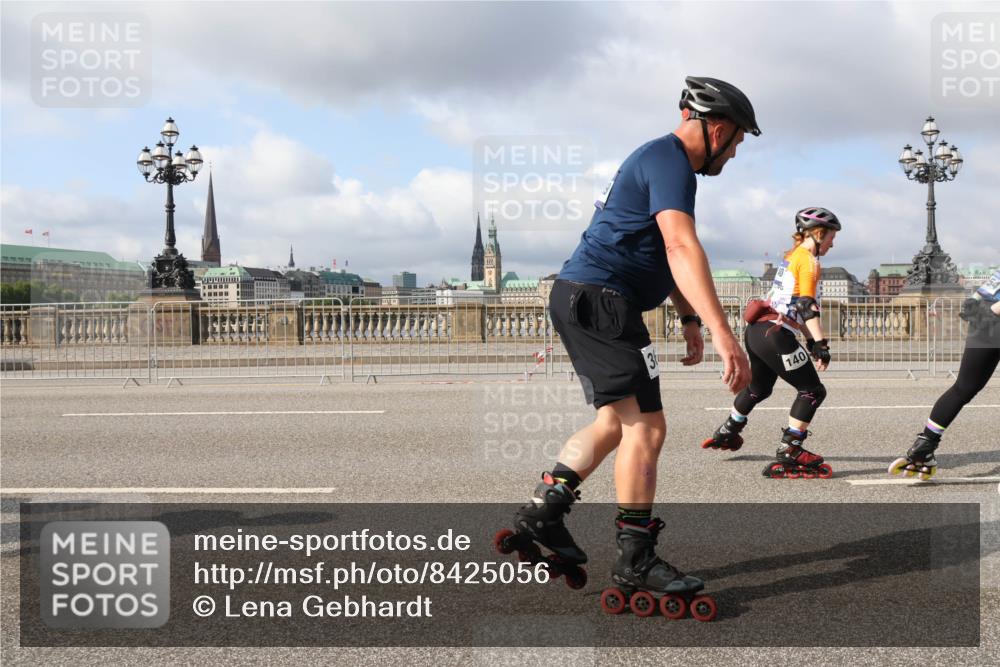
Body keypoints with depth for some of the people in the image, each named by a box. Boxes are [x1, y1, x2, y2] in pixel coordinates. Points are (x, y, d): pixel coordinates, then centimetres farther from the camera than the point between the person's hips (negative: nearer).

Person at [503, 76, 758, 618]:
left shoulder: (662, 160, 21)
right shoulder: (669, 161, -14)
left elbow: (666, 255, 31)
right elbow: (682, 248, -30)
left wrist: (689, 320, 30)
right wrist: (722, 333, -37)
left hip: (582, 301, 11)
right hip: (600, 301, -11)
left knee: (616, 421, 19)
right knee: (646, 425, -10)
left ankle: (542, 510, 21)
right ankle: (636, 561, -5)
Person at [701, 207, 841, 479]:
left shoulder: (792, 256, 20)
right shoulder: (808, 260, -8)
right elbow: (807, 306, -17)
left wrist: (811, 341, 22)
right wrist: (820, 343, -21)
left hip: (757, 331, 10)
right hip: (774, 335, -10)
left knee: (759, 389, 30)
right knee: (813, 391, -7)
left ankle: (726, 434, 49)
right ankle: (787, 457, -13)